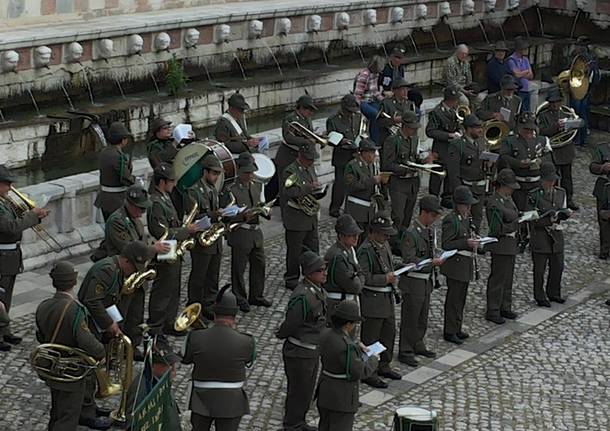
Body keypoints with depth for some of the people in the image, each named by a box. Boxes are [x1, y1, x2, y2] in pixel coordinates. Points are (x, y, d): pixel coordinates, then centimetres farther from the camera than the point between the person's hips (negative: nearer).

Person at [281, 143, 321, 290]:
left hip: (311, 218, 8)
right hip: (296, 220, -8)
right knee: (294, 251, 2)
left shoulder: (310, 168, 12)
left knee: (313, 250, 13)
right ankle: (291, 280, 13)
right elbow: (287, 193, -29)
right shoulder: (290, 171, -16)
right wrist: (308, 187, -32)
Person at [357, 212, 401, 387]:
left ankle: (383, 366, 34)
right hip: (372, 299, -9)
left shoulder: (385, 245, 9)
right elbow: (363, 277, -25)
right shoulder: (365, 250, -20)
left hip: (387, 298, 9)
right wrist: (385, 279, -23)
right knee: (370, 337, 0)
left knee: (389, 332, 19)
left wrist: (392, 276, 8)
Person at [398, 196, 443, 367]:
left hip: (426, 280, 8)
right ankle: (405, 351, 12)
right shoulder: (410, 233, -21)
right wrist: (432, 262, -28)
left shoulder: (430, 230, 6)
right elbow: (409, 260, -24)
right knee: (410, 318, 1)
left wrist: (436, 259, 3)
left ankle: (418, 345, 35)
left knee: (423, 316, 19)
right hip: (413, 281, -8)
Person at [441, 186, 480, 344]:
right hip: (455, 264, -9)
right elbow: (446, 244, -19)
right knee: (454, 298, -2)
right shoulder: (450, 220, -17)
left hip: (466, 264, 9)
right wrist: (466, 243, -25)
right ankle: (449, 332, 7)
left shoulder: (467, 218, 10)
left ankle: (457, 328, 27)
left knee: (461, 297, 16)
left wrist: (474, 241, 4)